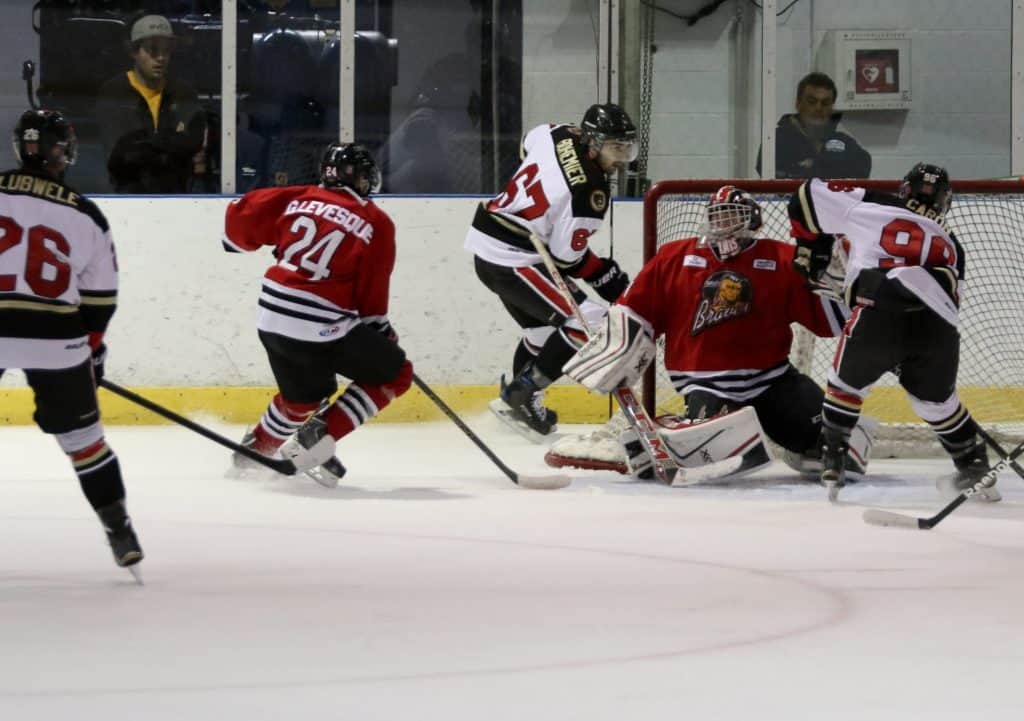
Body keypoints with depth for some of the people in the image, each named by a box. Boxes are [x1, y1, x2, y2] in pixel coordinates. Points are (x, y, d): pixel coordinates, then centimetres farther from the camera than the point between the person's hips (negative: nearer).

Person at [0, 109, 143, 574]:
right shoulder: (86, 218, 3)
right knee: (82, 436, 13)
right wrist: (92, 351, 21)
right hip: (54, 339, 1)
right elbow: (99, 300, 8)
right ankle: (119, 531, 14)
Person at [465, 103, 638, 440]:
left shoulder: (558, 135, 1)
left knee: (543, 325, 25)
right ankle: (521, 395, -6)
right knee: (587, 321, -10)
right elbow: (567, 257, -16)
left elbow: (527, 144, 25)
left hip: (486, 247, 10)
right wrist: (609, 278, -1)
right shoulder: (588, 190, -21)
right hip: (513, 261, -10)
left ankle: (518, 399, 32)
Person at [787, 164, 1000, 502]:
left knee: (847, 382, 24)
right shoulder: (949, 242, 31)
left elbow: (808, 196, 23)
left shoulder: (869, 207, 20)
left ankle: (831, 463, 21)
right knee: (936, 399, 29)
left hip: (880, 313, -3)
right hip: (937, 327, 3)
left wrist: (810, 249, 37)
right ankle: (975, 466, 31)